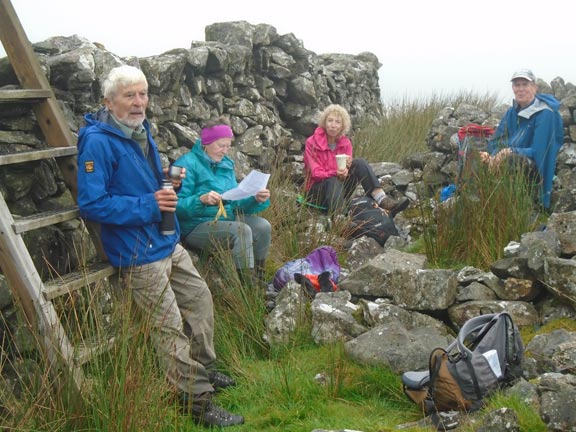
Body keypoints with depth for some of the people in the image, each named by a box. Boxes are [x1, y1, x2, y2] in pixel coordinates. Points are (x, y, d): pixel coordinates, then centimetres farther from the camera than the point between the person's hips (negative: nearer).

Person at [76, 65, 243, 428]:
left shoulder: (141, 130, 9)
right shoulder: (98, 142, -19)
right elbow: (92, 203, -23)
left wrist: (169, 183, 2)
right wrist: (148, 205, -24)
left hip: (169, 243, 9)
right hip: (139, 254, -9)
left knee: (200, 298, 18)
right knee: (171, 328, -3)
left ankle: (204, 369, 36)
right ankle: (198, 401, 8)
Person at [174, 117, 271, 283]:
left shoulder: (226, 164, 13)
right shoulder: (187, 164, -11)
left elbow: (235, 202, 11)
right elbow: (177, 206, -18)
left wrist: (256, 200, -7)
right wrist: (201, 200, -34)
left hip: (226, 219, 7)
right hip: (196, 227, -7)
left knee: (263, 226, -15)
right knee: (242, 231, -29)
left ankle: (258, 281, -1)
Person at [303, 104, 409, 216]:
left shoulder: (346, 143, 3)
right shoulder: (312, 143, -10)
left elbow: (347, 166, -3)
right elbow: (315, 173, -15)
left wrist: (347, 167, -28)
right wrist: (336, 173, -34)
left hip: (340, 186, 4)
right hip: (317, 189, -4)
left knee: (359, 163, -20)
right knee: (334, 182, -39)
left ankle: (382, 200, -39)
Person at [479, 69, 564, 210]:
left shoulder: (545, 114, -13)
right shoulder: (512, 112, 8)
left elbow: (538, 152, -19)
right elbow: (496, 143, 3)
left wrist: (510, 152, -32)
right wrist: (492, 155, -20)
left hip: (537, 170, -7)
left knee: (513, 158, -36)